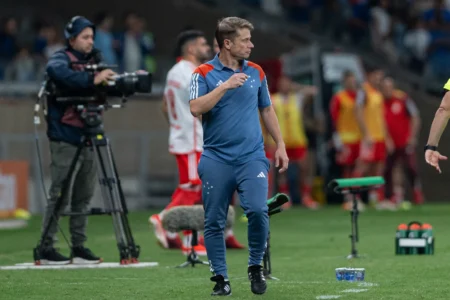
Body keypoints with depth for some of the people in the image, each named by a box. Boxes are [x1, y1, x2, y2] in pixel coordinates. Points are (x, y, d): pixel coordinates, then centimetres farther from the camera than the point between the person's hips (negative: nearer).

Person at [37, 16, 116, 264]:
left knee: (83, 197, 8)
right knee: (60, 195, -8)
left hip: (87, 139, 7)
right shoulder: (61, 59, -7)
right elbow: (58, 72, -30)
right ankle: (46, 249, -4)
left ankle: (79, 248, 13)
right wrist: (93, 80, -36)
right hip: (65, 139, -7)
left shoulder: (91, 62, 15)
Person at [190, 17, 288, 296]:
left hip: (252, 157, 2)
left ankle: (256, 267, 4)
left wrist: (280, 144, 13)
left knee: (258, 210, -16)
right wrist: (225, 86, -21)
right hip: (217, 159, -1)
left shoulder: (256, 72, 9)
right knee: (214, 221, 1)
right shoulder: (204, 73, -2)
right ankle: (220, 278, 12)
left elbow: (267, 110, 18)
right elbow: (196, 108, -16)